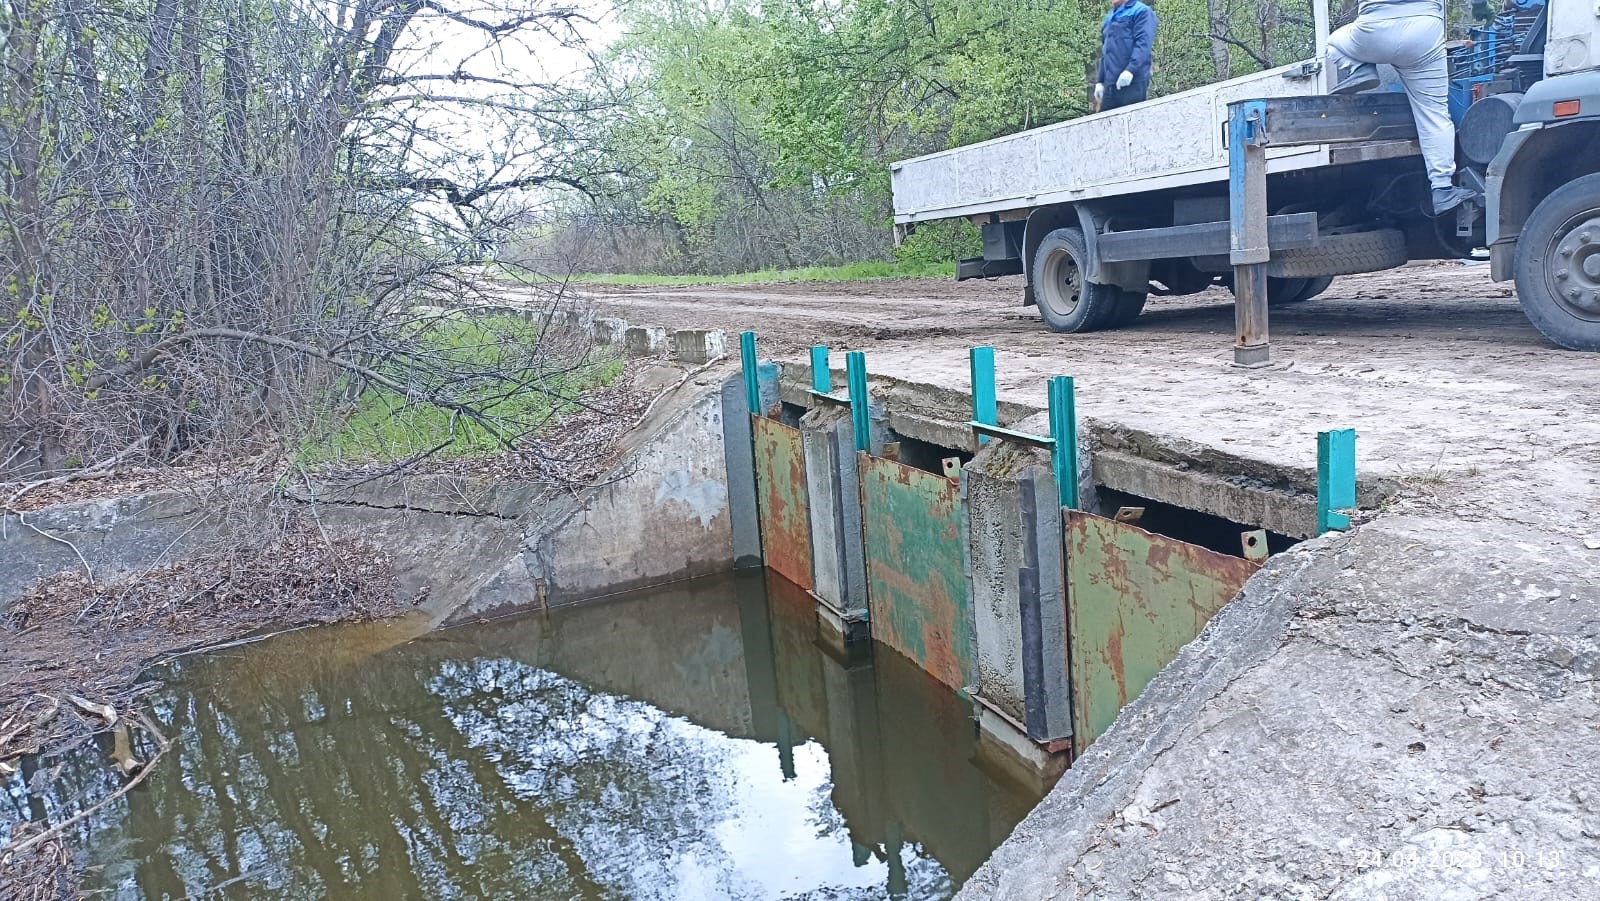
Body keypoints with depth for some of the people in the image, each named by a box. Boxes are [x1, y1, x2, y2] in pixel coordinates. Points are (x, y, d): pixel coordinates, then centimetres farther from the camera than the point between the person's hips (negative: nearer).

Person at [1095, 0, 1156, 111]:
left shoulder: (1141, 12, 1)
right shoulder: (1109, 18, 25)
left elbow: (1143, 43, -13)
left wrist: (1130, 70, -25)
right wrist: (1100, 81, 20)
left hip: (1132, 82, -7)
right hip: (1110, 84, 7)